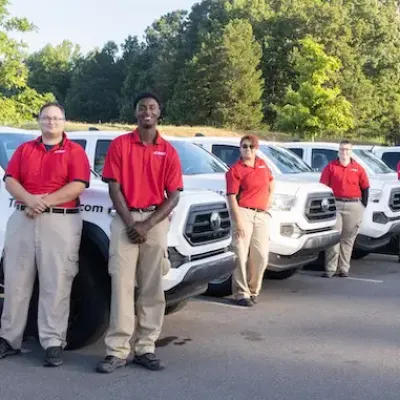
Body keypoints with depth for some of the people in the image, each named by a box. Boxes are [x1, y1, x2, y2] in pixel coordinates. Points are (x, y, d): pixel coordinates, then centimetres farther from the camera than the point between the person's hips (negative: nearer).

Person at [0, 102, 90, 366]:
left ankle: (54, 343, 1)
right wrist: (29, 199, -14)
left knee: (56, 284, -4)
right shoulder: (24, 149, 16)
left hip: (61, 222, -4)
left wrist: (44, 202, -14)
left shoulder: (75, 151, 5)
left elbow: (78, 186, -7)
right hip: (22, 220, 4)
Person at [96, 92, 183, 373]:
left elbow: (174, 196, 2)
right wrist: (130, 223, -11)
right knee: (122, 284, -5)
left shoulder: (168, 151, 6)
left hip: (156, 221, 1)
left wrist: (147, 225, -9)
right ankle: (117, 350, -3)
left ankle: (146, 349, 11)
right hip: (126, 220, -1)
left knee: (152, 287, 4)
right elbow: (114, 187, -1)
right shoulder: (119, 145, 4)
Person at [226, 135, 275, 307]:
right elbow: (232, 197, -11)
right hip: (244, 213, -5)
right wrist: (238, 221, -18)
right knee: (241, 254, -4)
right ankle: (241, 293, 3)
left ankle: (253, 290, 20)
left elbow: (271, 182, 31)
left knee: (261, 255, 5)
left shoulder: (262, 164, 13)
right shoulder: (235, 170, -5)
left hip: (262, 214, 5)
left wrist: (269, 199, 15)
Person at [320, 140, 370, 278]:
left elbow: (365, 188, 11)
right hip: (335, 205, -1)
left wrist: (363, 207, 6)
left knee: (348, 239, 6)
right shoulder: (330, 167, 4)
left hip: (354, 206, 2)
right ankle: (330, 268, -4)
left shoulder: (358, 169, 8)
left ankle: (343, 268, 13)